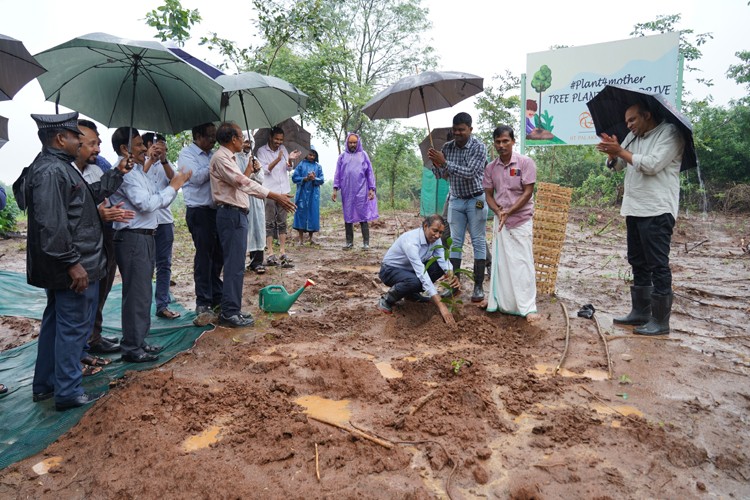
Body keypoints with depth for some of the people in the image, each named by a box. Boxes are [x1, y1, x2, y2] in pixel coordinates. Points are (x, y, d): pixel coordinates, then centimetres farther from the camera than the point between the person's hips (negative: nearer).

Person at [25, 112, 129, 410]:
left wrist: (117, 174, 23)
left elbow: (90, 196, 25)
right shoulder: (50, 171, -20)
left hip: (62, 270, 11)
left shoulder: (59, 167, 14)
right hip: (74, 269, -11)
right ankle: (68, 392, 10)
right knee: (74, 328, -1)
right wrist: (72, 263, -25)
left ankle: (44, 384, 32)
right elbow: (51, 225, -27)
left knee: (55, 323, 19)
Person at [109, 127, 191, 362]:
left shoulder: (137, 170, 16)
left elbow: (153, 199, 18)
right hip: (133, 239, -11)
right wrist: (174, 186, -13)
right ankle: (131, 348, 6)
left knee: (142, 292, 17)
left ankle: (138, 341, 28)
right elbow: (146, 204, -22)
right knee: (137, 294, -4)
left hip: (144, 237, 11)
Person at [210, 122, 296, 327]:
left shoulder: (228, 158, 20)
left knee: (235, 264, 13)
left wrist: (247, 171, 34)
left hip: (236, 214, 11)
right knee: (235, 265, -9)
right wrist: (275, 196, -28)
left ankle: (231, 310, 20)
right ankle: (230, 313, -5)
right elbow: (243, 183, -25)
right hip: (231, 214, -11)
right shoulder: (221, 158, -13)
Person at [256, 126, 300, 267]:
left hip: (283, 191, 5)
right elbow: (265, 170, -12)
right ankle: (270, 254, 0)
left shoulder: (283, 149, 11)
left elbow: (289, 169, 8)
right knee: (270, 223, -2)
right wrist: (277, 160, -25)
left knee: (282, 223, 5)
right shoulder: (261, 151, -2)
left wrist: (290, 160, -14)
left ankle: (282, 253, 8)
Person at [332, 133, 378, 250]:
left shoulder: (363, 155, 8)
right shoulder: (342, 156, 11)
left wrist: (371, 189, -1)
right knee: (348, 217, 5)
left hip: (361, 191, -2)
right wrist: (335, 189, 0)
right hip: (347, 191, 2)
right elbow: (337, 174, 10)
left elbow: (370, 173, 7)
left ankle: (366, 243, 0)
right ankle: (349, 242, 12)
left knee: (363, 216, -3)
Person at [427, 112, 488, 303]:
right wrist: (435, 163, -17)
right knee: (455, 242, 5)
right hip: (456, 200, 5)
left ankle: (478, 286, 4)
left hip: (476, 200, -4)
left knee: (478, 242, 0)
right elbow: (441, 175, 4)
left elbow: (469, 173, -24)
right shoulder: (447, 147, 2)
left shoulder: (479, 147, -12)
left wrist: (444, 162, -26)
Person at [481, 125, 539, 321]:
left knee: (522, 263, -5)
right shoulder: (491, 168, 4)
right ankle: (496, 299, 22)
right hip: (500, 220, 4)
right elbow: (489, 195, 7)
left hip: (521, 220, -4)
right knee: (499, 261, 10)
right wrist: (498, 212, -11)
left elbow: (528, 192, -11)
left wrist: (508, 212, -17)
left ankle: (528, 307, -1)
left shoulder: (525, 163, -8)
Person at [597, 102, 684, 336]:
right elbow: (617, 165, 15)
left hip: (657, 211, -8)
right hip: (634, 209, 8)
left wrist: (620, 150, -13)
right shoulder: (633, 137, 15)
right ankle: (640, 312, 25)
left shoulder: (669, 133, -8)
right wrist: (612, 152, -6)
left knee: (658, 266, -5)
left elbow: (652, 165, -21)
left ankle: (660, 321, 2)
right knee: (638, 264, 14)